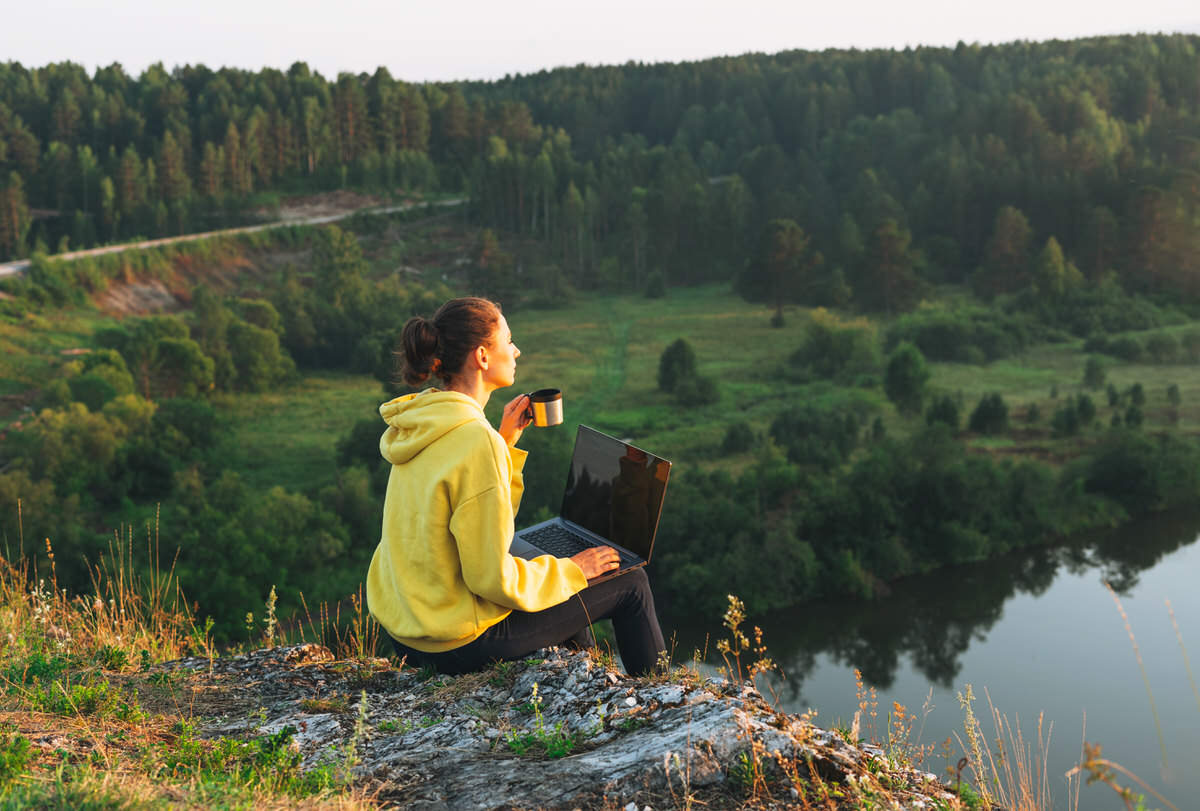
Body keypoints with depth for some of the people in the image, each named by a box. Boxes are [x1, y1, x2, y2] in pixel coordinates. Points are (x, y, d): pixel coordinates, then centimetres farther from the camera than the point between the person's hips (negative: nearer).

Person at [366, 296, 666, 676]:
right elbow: (493, 578, -23)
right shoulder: (475, 441, -25)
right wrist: (570, 570, -8)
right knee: (630, 584, 6)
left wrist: (506, 442, 9)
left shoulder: (421, 422, 3)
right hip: (458, 646, -9)